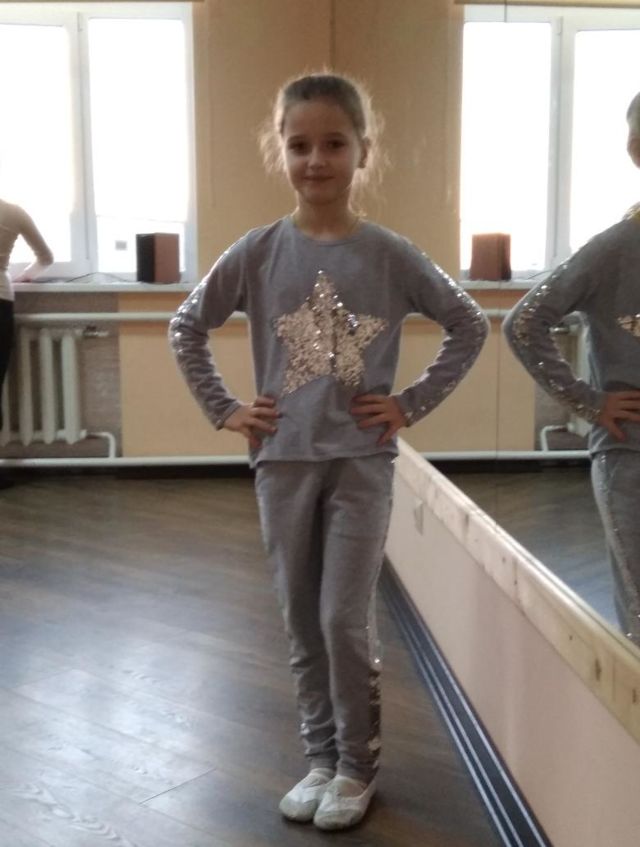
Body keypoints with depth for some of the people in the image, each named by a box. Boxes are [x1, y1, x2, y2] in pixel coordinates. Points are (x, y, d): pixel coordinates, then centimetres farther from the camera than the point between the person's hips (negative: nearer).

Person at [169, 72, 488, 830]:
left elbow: (469, 326, 3)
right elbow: (186, 327, 7)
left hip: (361, 461, -2)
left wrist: (413, 405, -3)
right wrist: (223, 410, 1)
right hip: (283, 461, 2)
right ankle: (321, 759, 26)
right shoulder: (258, 252, -3)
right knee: (302, 624, 10)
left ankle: (359, 767, 18)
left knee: (345, 620, -2)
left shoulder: (390, 255, -6)